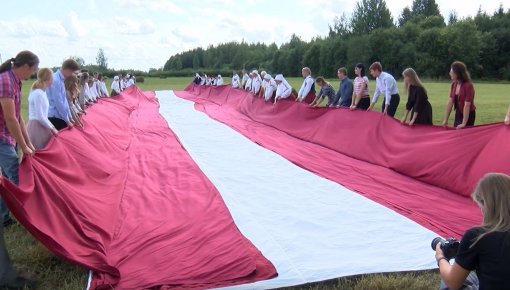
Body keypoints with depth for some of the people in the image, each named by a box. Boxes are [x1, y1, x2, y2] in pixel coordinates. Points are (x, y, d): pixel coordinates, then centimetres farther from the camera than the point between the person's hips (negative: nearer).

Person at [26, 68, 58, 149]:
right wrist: (51, 128, -9)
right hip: (37, 126, -9)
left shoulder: (42, 92, 12)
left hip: (40, 126, 9)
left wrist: (51, 126, 12)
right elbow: (39, 116, -18)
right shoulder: (38, 93, -16)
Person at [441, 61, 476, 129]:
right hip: (458, 114, 7)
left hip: (468, 115, -6)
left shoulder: (468, 86, -21)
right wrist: (445, 120, -3)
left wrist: (464, 123, -26)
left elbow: (467, 105, -24)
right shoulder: (454, 84, -1)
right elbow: (450, 102, -1)